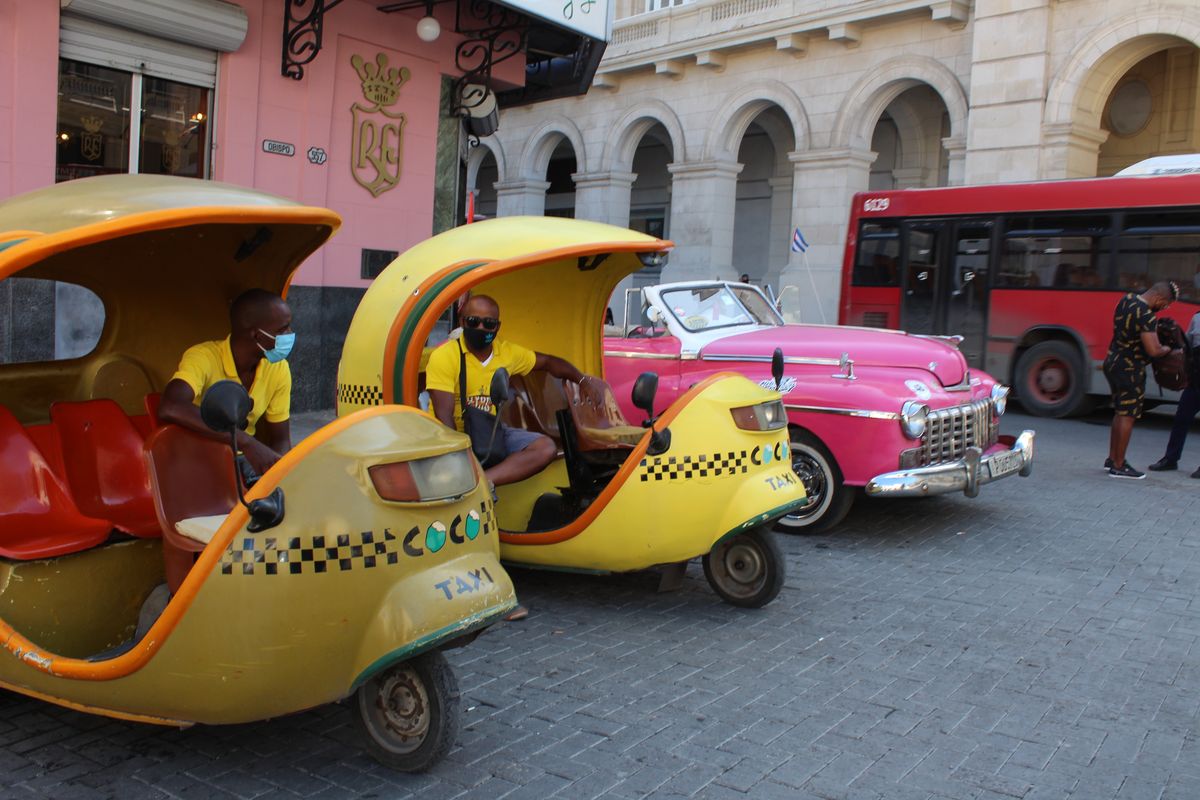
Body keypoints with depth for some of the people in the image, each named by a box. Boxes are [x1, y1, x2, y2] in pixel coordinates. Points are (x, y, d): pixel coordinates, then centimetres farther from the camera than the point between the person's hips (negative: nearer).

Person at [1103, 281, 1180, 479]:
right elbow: (1153, 351, -26)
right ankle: (1118, 466, 2)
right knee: (1127, 416, -2)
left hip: (1112, 362, 9)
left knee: (1120, 413, 18)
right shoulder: (1147, 317, -23)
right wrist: (1168, 349, -4)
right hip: (1130, 370, -9)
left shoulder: (1127, 299, 4)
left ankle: (1113, 458, 25)